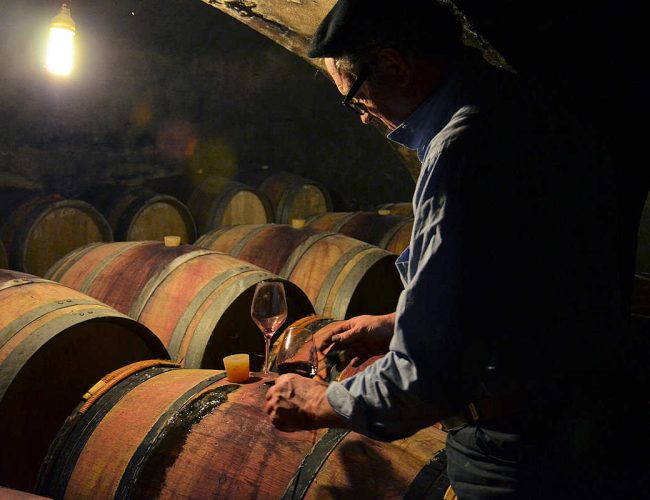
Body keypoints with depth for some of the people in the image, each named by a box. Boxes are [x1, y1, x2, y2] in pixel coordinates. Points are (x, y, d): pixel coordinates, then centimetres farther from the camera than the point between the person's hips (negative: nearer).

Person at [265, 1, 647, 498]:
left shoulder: (466, 147, -23)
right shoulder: (526, 113, 7)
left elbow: (426, 378, -25)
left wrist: (319, 405, -7)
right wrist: (392, 326, 21)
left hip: (523, 459, -9)